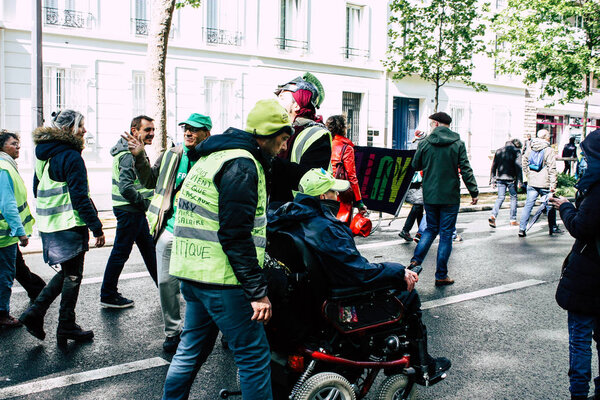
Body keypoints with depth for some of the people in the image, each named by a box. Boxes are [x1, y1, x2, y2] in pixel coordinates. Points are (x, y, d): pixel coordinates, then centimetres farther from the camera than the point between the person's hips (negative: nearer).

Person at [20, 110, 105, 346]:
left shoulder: (44, 154, 12)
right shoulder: (70, 156, -16)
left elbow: (37, 189, 19)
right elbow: (80, 196, -19)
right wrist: (96, 228, -16)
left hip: (48, 226, 9)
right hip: (69, 225, -8)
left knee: (66, 273, 20)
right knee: (72, 276, 4)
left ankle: (35, 312, 13)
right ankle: (66, 327, 13)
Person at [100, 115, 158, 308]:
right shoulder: (129, 155, -19)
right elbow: (125, 187, -28)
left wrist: (143, 205, 11)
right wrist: (143, 203, -16)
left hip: (137, 212, 11)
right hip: (129, 211, -11)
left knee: (149, 248, 17)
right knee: (120, 252, 0)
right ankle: (108, 296, 12)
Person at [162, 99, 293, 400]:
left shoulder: (212, 158, 18)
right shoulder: (241, 165, -15)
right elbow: (236, 235, -22)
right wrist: (258, 290, -20)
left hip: (192, 273, 10)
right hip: (221, 279, -10)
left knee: (191, 350, 20)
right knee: (254, 355, -1)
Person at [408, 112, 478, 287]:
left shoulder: (425, 143, -2)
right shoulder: (458, 143, -5)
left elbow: (415, 166, 8)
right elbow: (466, 170, -7)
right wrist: (474, 192, -1)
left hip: (429, 195, 2)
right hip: (450, 196, -2)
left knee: (431, 229, 20)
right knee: (446, 234, 5)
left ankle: (415, 261, 5)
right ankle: (441, 275, 9)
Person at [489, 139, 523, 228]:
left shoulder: (498, 151, 10)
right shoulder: (516, 151, -2)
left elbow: (494, 166, 9)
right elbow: (518, 166, -8)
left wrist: (492, 180, 12)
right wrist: (519, 181, -6)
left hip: (500, 178, 3)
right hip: (511, 178, -3)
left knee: (500, 197, 6)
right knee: (513, 197, 10)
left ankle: (493, 216, -15)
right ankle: (513, 220, 12)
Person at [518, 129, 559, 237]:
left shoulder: (529, 149, 7)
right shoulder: (549, 151, -8)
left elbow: (524, 165, 14)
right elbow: (552, 169, -11)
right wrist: (553, 185, -12)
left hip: (532, 183, 4)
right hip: (545, 184, -4)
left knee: (528, 205, 4)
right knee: (550, 206, 12)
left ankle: (522, 229, -3)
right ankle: (552, 228, 24)